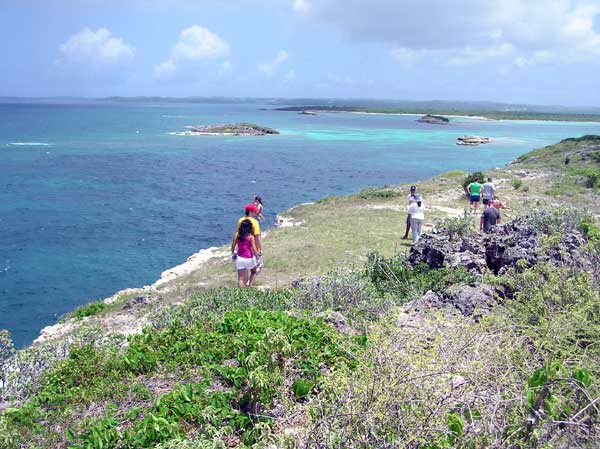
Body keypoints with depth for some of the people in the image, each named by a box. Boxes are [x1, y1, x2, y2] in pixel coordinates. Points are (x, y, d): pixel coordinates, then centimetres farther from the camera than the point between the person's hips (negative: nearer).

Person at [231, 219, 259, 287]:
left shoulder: (237, 234, -2)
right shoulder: (251, 237, -11)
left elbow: (233, 246, 3)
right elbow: (254, 249, -14)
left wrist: (233, 253, 21)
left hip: (240, 258, 2)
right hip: (249, 259, -2)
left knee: (240, 278, 6)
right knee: (253, 272, 26)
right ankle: (249, 285, 13)